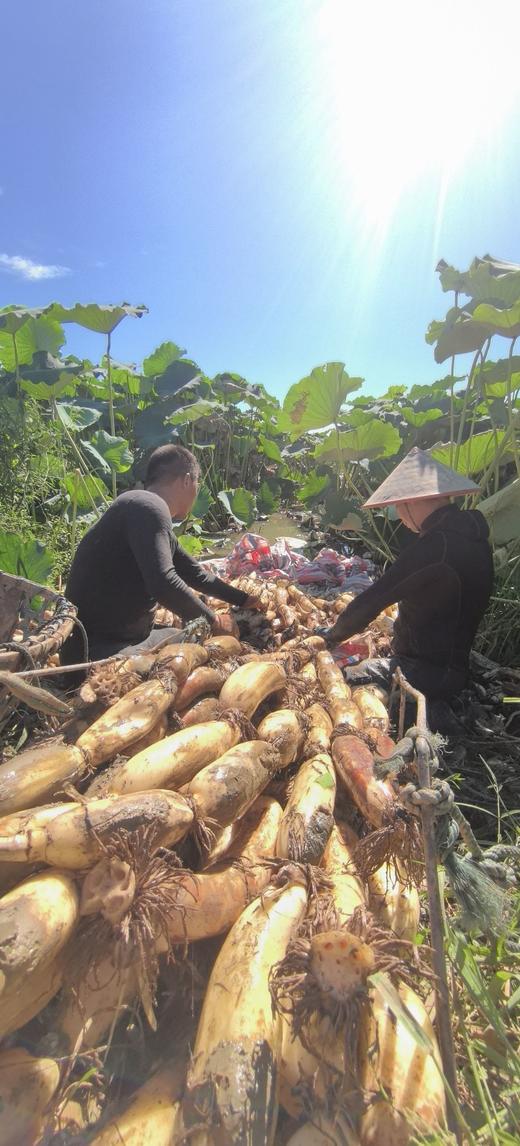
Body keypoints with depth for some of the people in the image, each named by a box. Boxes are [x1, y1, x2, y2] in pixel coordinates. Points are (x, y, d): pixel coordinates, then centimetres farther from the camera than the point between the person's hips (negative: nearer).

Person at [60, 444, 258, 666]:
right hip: (98, 649, -10)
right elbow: (163, 583, -30)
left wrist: (245, 600, 25)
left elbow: (197, 575, 21)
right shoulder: (148, 506, -19)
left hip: (130, 639, 10)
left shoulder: (154, 514, 12)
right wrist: (214, 621, -16)